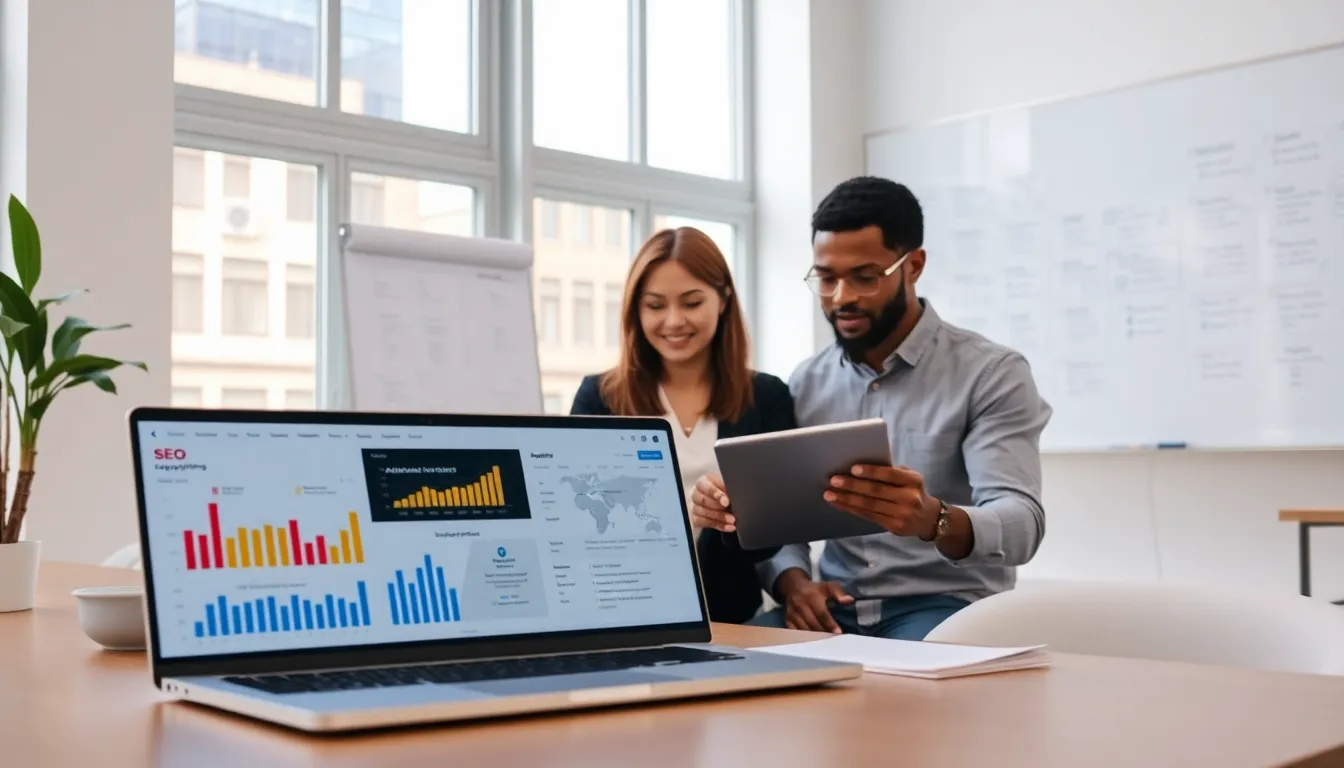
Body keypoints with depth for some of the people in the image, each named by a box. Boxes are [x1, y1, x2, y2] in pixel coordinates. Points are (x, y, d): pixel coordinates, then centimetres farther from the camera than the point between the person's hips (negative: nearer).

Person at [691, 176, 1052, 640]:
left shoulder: (992, 374, -6)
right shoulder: (806, 384, 10)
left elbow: (1021, 524, -18)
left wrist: (933, 520, -41)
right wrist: (792, 580, -14)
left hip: (946, 608, -4)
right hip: (835, 610, 4)